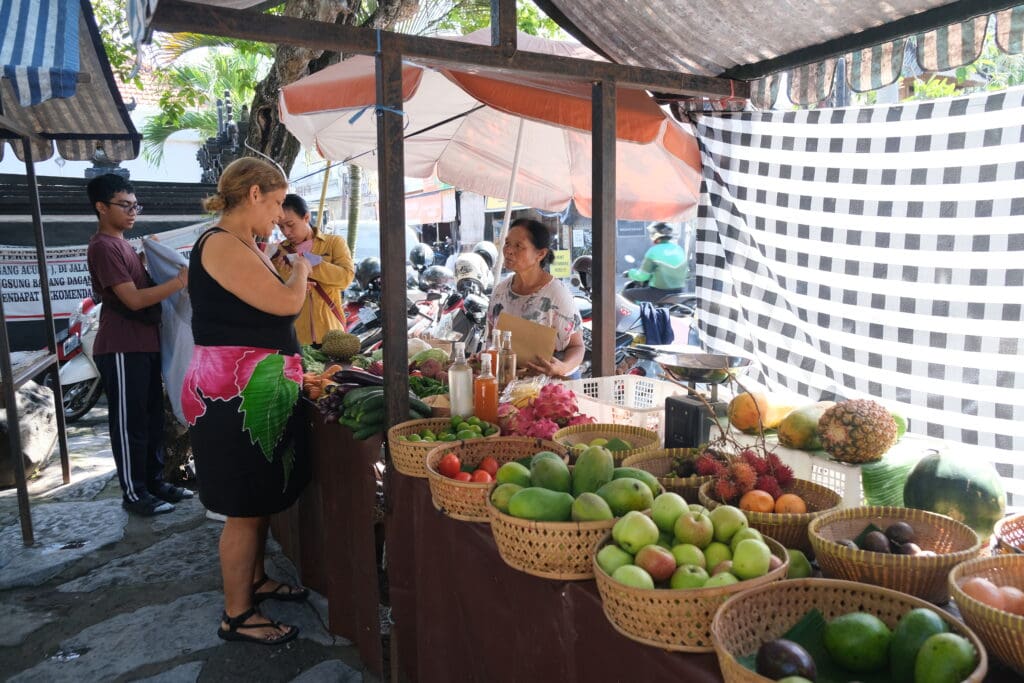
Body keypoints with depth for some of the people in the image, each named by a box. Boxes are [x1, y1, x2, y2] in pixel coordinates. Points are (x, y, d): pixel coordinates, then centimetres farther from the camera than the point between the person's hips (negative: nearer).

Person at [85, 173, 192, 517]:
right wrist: (181, 280, -21)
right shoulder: (103, 246, -13)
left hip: (144, 343, 9)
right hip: (121, 348, -9)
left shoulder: (122, 245, 18)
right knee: (129, 422, 0)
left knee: (153, 418, 14)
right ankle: (133, 493, 10)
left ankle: (154, 481, 25)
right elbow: (134, 299, -20)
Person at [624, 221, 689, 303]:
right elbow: (686, 273, 16)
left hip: (659, 292, -6)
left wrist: (630, 273, 11)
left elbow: (642, 276, -9)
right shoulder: (680, 250, 6)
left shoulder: (653, 251, -13)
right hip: (678, 291, 7)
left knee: (626, 293, 7)